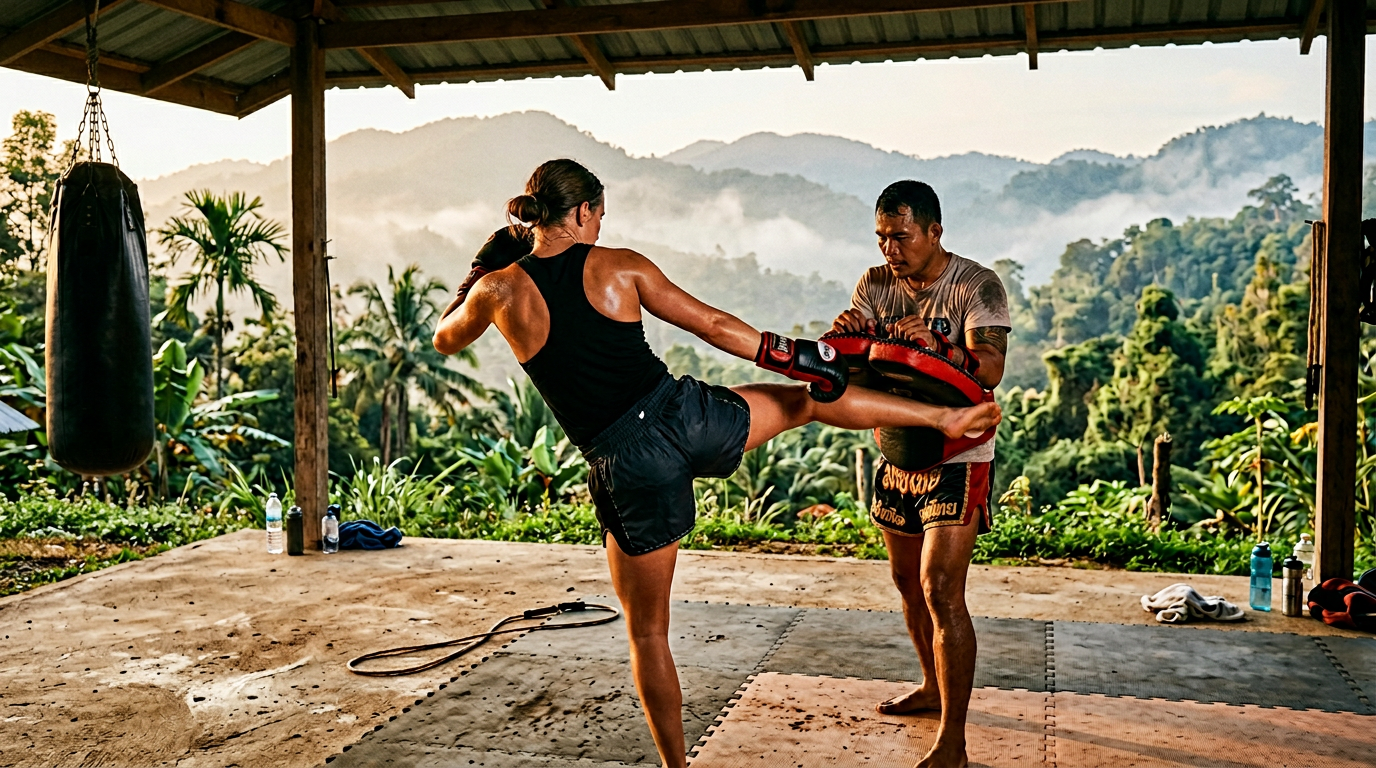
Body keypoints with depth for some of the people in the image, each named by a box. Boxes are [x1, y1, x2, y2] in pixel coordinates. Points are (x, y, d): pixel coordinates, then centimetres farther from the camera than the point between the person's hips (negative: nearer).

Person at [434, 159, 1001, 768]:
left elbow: (445, 340, 19)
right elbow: (713, 324, 3)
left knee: (646, 631, 15)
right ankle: (948, 416, 39)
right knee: (810, 400, 29)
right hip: (687, 415, 1)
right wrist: (786, 355, 12)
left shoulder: (499, 290, -2)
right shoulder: (618, 266, -1)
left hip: (625, 465, 0)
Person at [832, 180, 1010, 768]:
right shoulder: (875, 284, 3)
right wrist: (845, 334, -24)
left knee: (941, 592, -13)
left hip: (957, 457, -6)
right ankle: (934, 686, 41)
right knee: (907, 580, 18)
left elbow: (990, 371, -24)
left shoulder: (977, 285, -12)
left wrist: (937, 344, -42)